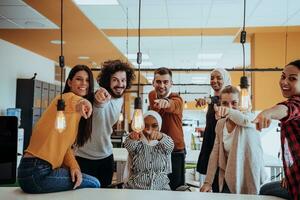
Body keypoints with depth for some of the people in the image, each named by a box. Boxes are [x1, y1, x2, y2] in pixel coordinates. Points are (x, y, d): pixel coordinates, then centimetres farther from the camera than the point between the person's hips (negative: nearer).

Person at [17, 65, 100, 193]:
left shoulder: (76, 113, 17)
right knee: (93, 185, -3)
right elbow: (75, 101, -37)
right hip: (36, 172, -10)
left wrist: (73, 166, -7)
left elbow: (64, 144, 11)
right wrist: (81, 102, -61)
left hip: (46, 169, 10)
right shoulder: (68, 97, -11)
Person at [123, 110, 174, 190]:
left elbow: (169, 144, -19)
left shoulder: (163, 145, 4)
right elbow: (128, 145, -18)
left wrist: (161, 136, -42)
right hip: (135, 188, 0)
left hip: (161, 189, 1)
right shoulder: (137, 144, 4)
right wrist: (132, 138, -43)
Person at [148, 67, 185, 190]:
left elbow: (172, 105, -44)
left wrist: (166, 102, -65)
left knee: (175, 189, 3)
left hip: (175, 151, -5)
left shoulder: (177, 99, -18)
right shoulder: (151, 95, 1)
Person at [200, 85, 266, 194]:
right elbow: (215, 154, 1)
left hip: (248, 177, -4)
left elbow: (245, 120, -37)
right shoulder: (220, 124, 2)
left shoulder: (248, 117, -12)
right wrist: (208, 182, -5)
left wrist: (229, 111, -58)